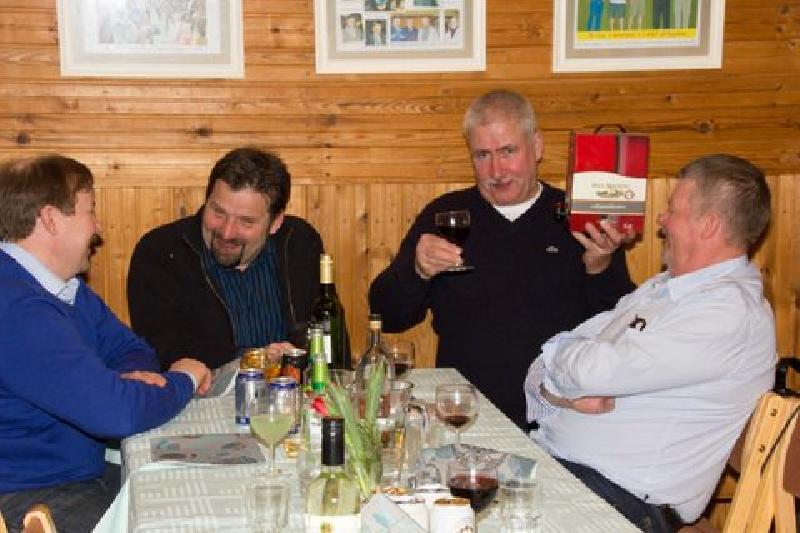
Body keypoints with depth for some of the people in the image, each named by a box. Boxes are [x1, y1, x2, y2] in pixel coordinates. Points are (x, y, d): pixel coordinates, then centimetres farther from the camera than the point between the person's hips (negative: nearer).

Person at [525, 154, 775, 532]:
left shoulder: (732, 309, -13)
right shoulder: (659, 288, 16)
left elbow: (598, 370, -21)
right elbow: (544, 368, 14)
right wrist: (566, 392, -10)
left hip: (619, 494, -8)